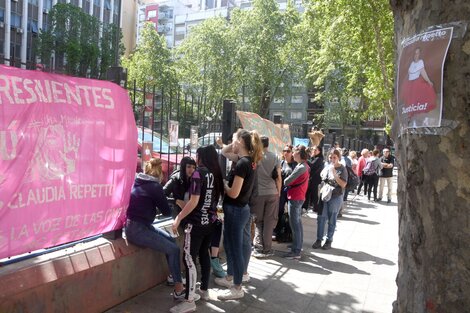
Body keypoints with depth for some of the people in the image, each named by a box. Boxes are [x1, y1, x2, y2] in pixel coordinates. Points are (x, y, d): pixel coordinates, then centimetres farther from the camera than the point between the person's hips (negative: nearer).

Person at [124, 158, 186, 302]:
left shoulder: (137, 182, 8)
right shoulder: (154, 186, -14)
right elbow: (167, 212, -5)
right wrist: (165, 206, 14)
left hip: (134, 225, 9)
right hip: (137, 230, -9)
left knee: (170, 239, 14)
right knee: (173, 249, -6)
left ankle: (174, 276, 23)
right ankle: (179, 288, 0)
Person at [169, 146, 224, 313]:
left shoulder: (198, 173, -15)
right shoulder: (216, 174, 6)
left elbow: (194, 201, -19)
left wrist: (178, 219, -13)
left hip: (196, 223, -8)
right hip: (210, 221, 8)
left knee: (189, 259, -3)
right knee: (204, 254, 19)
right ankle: (204, 290, 30)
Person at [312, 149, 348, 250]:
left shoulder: (342, 169, -6)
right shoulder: (327, 167, 7)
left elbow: (343, 184, -13)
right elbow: (321, 178, 19)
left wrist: (334, 174, -22)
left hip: (336, 197, -4)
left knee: (332, 220, 7)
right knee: (321, 218, 4)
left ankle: (329, 240, 18)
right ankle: (319, 239, 14)